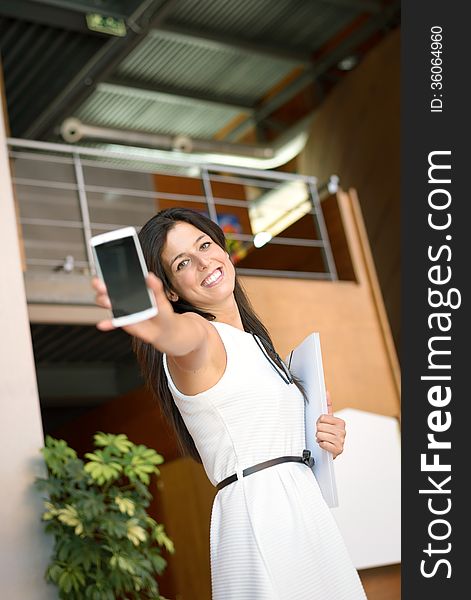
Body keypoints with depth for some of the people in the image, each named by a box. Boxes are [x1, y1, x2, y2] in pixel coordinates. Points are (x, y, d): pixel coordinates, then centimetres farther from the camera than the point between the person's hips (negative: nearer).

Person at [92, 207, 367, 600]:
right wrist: (160, 326, -56)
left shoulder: (253, 341, 17)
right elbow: (182, 337, -34)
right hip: (260, 517, -8)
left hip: (307, 510, 8)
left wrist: (326, 434, 6)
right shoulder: (201, 334, -8)